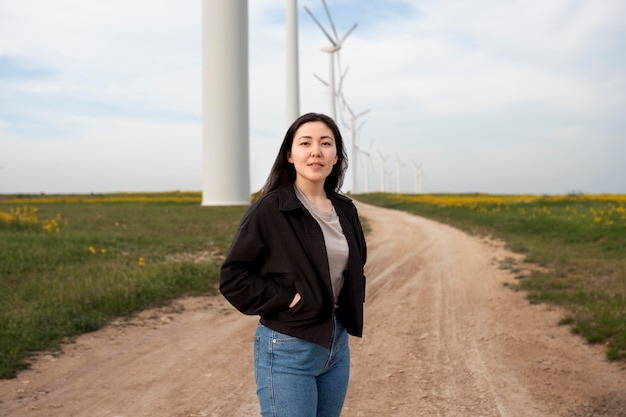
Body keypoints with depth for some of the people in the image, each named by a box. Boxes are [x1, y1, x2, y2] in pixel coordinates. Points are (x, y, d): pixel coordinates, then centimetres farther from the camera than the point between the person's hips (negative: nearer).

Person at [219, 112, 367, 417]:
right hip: (288, 350, -6)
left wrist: (352, 300, 4)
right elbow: (233, 277, -12)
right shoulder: (269, 210, -13)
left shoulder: (345, 211, 5)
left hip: (338, 345, 7)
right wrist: (285, 300, -18)